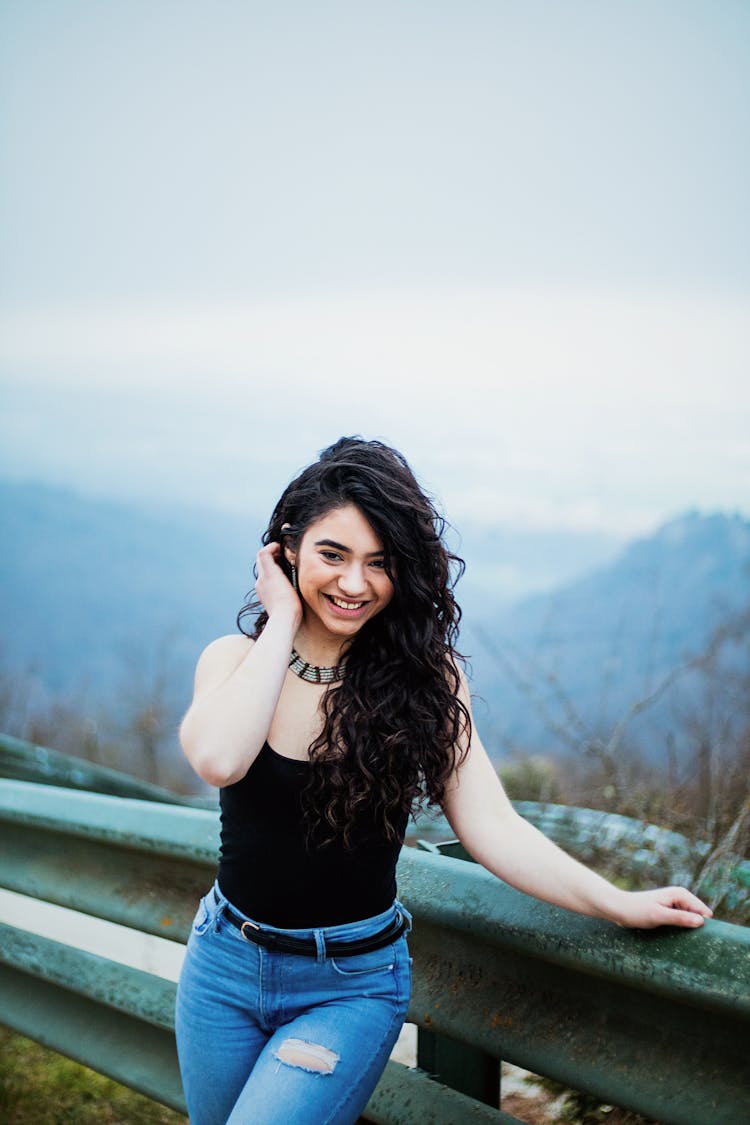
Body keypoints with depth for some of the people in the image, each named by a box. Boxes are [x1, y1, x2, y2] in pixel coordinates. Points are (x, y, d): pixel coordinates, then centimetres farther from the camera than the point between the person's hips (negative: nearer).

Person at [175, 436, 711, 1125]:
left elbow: (489, 825, -13)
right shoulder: (235, 660, -6)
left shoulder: (423, 677, -8)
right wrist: (282, 621, -18)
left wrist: (620, 904, -24)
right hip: (225, 964, 2)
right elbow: (218, 760, -28)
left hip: (354, 984, -2)